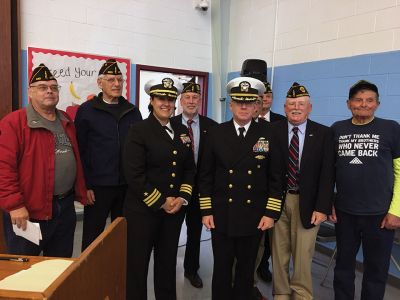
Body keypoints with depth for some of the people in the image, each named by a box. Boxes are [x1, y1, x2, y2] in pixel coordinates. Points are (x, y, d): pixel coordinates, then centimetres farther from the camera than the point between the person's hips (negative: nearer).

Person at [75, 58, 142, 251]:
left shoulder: (133, 112, 8)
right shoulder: (86, 110, -1)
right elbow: (80, 150, -3)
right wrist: (85, 185, -8)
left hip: (128, 185, 3)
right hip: (98, 186, -3)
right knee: (92, 236, 9)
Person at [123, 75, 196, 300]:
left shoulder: (182, 131, 8)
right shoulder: (139, 131, -8)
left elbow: (190, 169, 10)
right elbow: (134, 175, -15)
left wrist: (182, 198, -3)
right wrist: (160, 202, -14)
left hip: (175, 209, 5)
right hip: (143, 209, -5)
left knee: (168, 262, 18)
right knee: (137, 264, 8)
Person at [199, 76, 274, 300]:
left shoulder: (268, 135, -2)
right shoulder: (216, 133, -1)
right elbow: (206, 175, 2)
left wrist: (270, 213, -3)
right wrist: (206, 211, -1)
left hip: (254, 218, 0)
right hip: (221, 216, 0)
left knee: (247, 270, 17)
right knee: (222, 269, 12)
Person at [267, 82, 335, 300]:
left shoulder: (323, 134, -1)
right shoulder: (273, 131, -1)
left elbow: (327, 174, -3)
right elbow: (267, 168, -5)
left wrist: (322, 207, -8)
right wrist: (269, 202, -10)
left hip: (306, 202, 0)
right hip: (278, 200, 1)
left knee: (303, 255, 8)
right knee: (279, 253, 13)